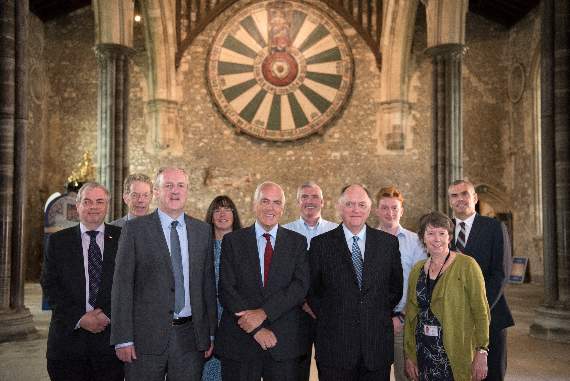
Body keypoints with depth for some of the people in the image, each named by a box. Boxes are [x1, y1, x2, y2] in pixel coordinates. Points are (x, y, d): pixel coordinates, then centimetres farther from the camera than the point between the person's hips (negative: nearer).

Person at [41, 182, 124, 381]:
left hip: (111, 333, 0)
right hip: (69, 335, 1)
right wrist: (79, 318, -9)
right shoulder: (58, 241, 7)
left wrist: (109, 315, -11)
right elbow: (50, 286, 1)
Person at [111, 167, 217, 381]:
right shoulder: (135, 229, -2)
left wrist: (211, 333, 7)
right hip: (147, 337, -2)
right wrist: (123, 339, -9)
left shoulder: (203, 231, 8)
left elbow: (208, 283, 9)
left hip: (190, 338, 3)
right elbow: (122, 285, -5)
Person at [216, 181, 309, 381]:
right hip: (239, 340, 0)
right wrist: (256, 329, -11)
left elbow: (301, 285, -6)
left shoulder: (297, 242, 6)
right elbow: (226, 289, -4)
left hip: (284, 342, 1)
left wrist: (263, 313, -16)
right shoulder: (232, 241, 3)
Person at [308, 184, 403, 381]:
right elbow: (311, 290, 5)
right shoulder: (320, 244, 0)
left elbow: (396, 287, 13)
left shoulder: (389, 242, 6)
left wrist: (381, 313, 4)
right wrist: (328, 318, -2)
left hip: (378, 345, 2)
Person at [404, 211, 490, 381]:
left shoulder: (467, 266, -7)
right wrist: (409, 355, 8)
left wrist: (481, 353, -13)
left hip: (456, 357, -4)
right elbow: (410, 315, 11)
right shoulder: (417, 270, 7)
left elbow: (481, 312, -8)